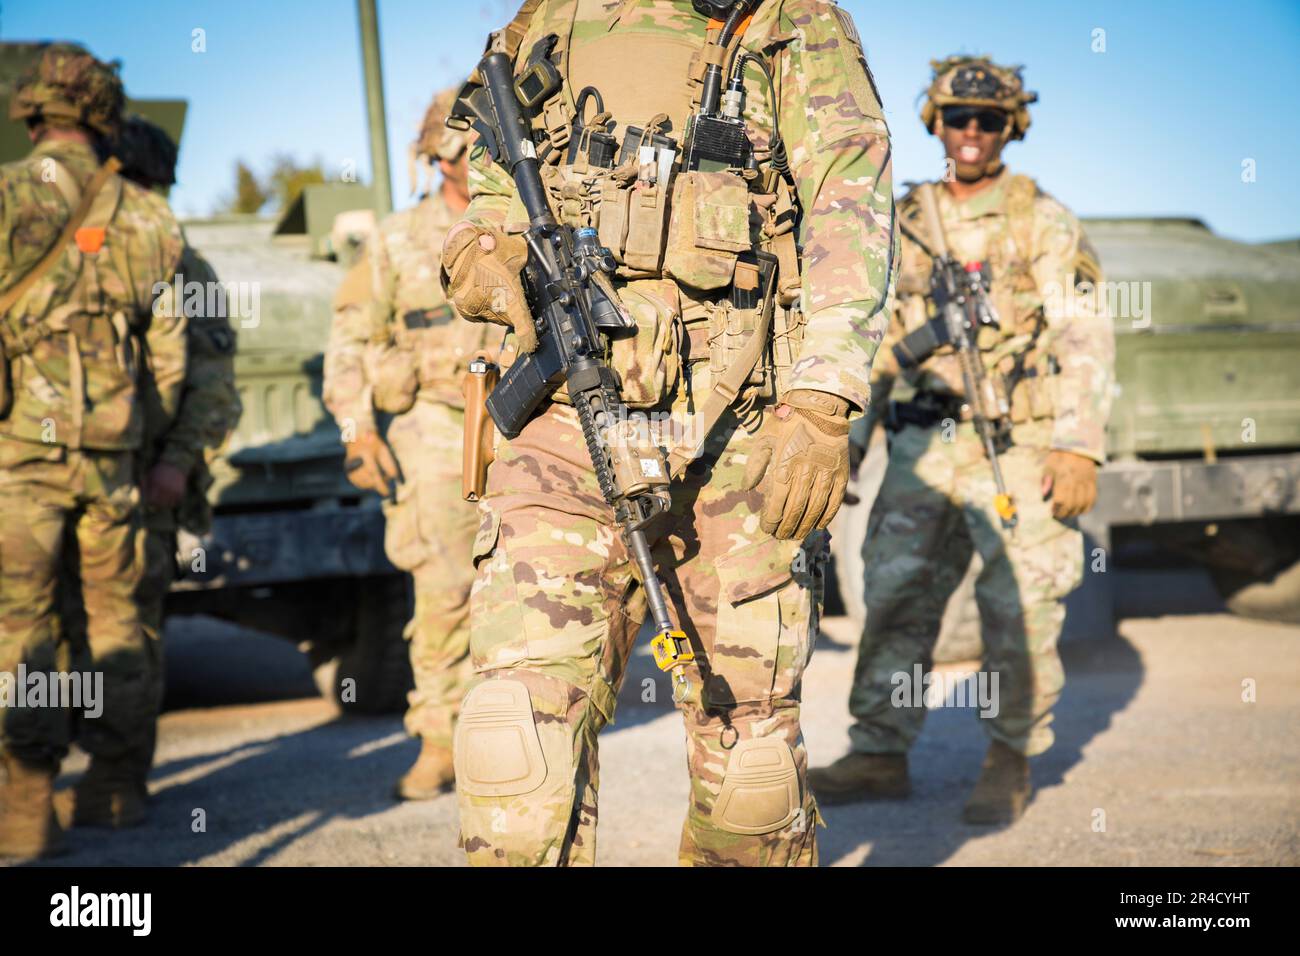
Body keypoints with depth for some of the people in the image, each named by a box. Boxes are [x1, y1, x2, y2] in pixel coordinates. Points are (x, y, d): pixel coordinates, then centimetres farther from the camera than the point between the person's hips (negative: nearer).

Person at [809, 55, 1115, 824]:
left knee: (1019, 612, -2)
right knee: (897, 600, 5)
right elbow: (880, 343, 19)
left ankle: (1012, 763, 10)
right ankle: (880, 757, 12)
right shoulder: (907, 226, 14)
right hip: (923, 446, 5)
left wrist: (1081, 446, -16)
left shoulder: (1044, 222, 0)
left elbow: (1086, 338, -7)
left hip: (1016, 449, -4)